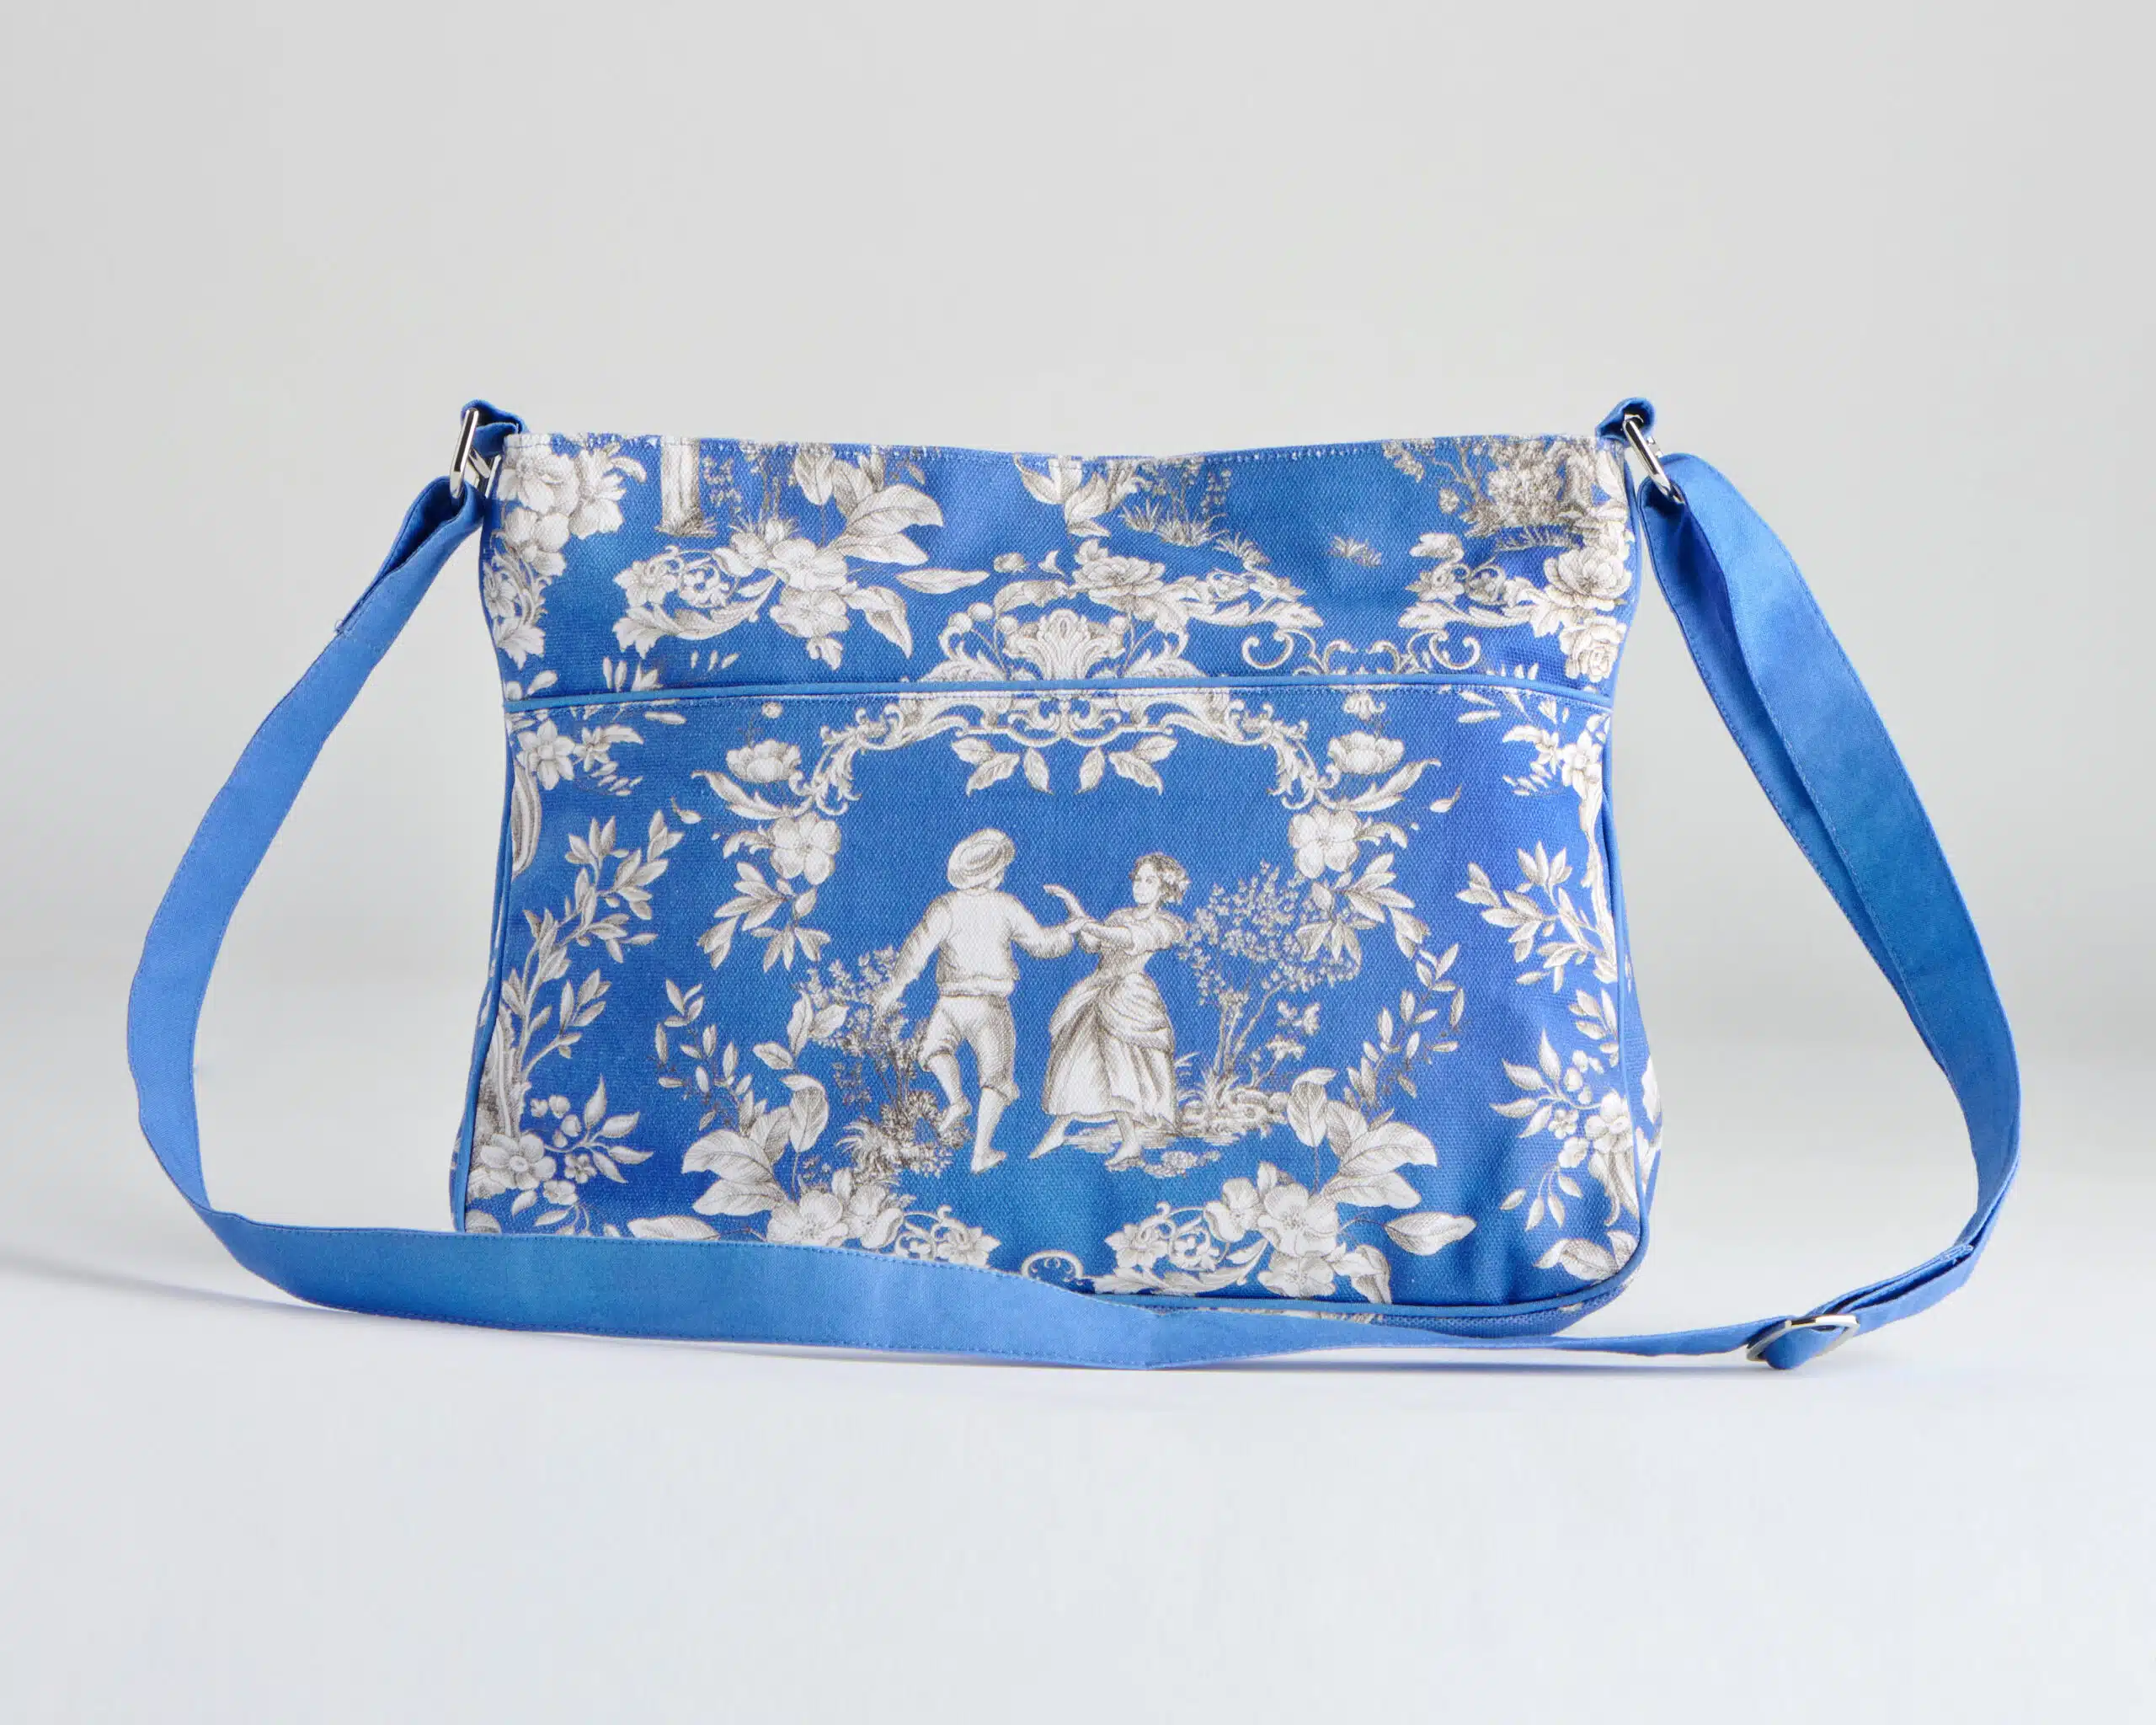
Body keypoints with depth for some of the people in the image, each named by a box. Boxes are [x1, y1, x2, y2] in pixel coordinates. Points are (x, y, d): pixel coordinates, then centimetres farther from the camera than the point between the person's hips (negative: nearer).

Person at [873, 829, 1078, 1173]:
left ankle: (956, 1099, 2)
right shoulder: (1006, 906, -3)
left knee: (936, 1046, 28)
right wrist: (1068, 931, 24)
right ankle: (981, 1151, 3)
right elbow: (1040, 943, 6)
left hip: (951, 1002, 0)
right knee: (996, 1076, 10)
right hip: (992, 1003, 0)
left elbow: (919, 946, -14)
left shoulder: (945, 907, -6)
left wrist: (895, 985, -9)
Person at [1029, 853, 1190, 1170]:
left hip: (1130, 996, -6)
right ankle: (1057, 1127, 7)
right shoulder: (1120, 916, 21)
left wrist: (1086, 924, -17)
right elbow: (1091, 944, 8)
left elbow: (1130, 939, -15)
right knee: (1076, 1056, 1)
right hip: (1099, 988, 6)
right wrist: (1074, 907, 2)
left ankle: (1132, 1141, -16)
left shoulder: (1165, 924, 1)